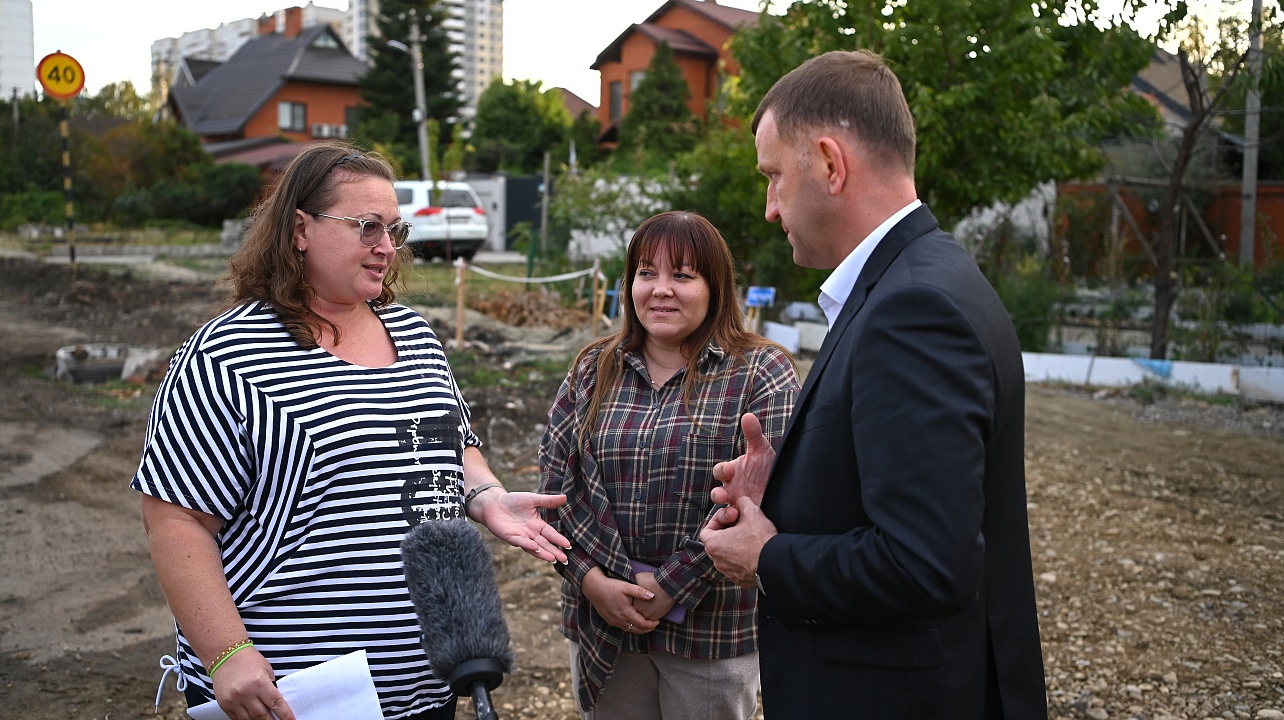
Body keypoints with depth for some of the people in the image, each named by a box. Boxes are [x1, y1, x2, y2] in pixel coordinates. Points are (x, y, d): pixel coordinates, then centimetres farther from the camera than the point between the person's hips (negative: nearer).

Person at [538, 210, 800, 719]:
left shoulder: (762, 373, -7)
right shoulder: (593, 370, 5)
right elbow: (554, 478, 1)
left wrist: (670, 587, -16)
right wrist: (591, 578, -12)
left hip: (712, 629, -3)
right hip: (600, 624, 3)